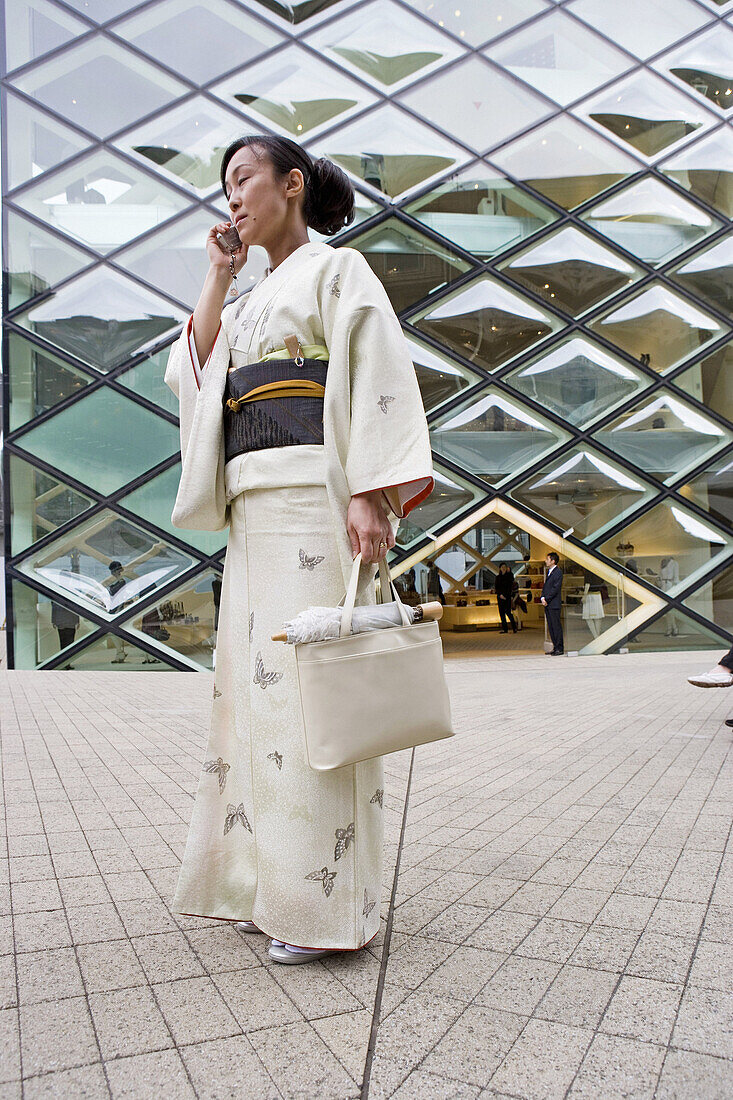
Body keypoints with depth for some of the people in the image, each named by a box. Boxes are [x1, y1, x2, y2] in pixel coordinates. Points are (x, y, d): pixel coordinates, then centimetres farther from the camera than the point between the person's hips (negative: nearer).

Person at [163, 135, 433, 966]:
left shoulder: (335, 270, 5)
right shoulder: (252, 300, 27)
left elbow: (377, 375, -8)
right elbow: (193, 370, 16)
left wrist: (371, 496, -20)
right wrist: (218, 279, 15)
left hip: (312, 497, -8)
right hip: (253, 508, 8)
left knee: (309, 679, -11)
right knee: (254, 680, 5)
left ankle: (326, 904, -3)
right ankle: (267, 881, 15)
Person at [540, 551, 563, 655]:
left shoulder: (558, 572, -10)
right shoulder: (549, 571, 18)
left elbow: (556, 588, -16)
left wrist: (546, 599, -14)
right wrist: (542, 598, 2)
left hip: (554, 604, -9)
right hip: (547, 604, 9)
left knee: (556, 626, -5)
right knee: (551, 627, 10)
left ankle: (559, 648, -1)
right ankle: (555, 647, 15)